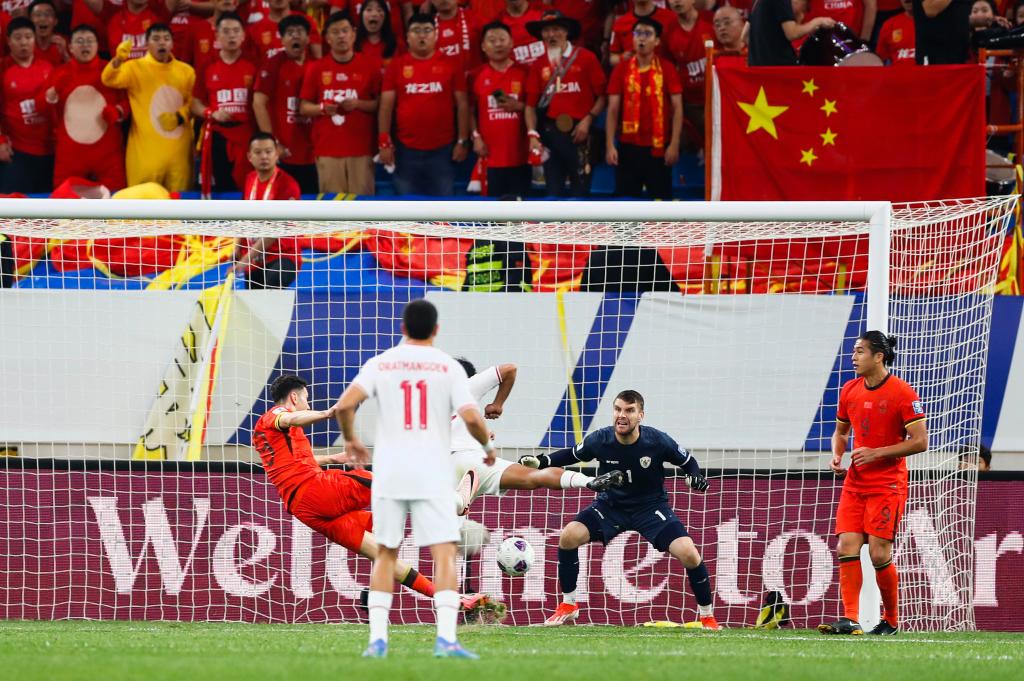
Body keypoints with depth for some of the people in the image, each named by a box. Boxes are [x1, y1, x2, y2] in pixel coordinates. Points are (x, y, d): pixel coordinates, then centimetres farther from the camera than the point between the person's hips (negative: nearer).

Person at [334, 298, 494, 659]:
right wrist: (487, 446, 11)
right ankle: (446, 638, -18)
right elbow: (471, 417, -10)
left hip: (388, 475, 2)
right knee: (445, 554, -4)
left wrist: (351, 440, 12)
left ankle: (377, 639, 6)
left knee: (386, 554, 12)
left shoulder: (380, 364, 4)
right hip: (432, 477, -2)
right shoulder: (448, 367, 0)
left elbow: (344, 405, -7)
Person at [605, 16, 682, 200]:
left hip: (658, 147, -1)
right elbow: (613, 109, 4)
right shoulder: (622, 69, 4)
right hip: (628, 146, 1)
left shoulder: (666, 69, 0)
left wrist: (674, 144, -8)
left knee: (661, 198, 2)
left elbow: (677, 108, -1)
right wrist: (609, 145, -4)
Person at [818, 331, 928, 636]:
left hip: (887, 485, -6)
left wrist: (877, 453, -19)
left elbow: (920, 441, -13)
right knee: (847, 549, -9)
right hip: (855, 483, 6)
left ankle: (891, 620, 8)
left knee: (879, 553, -9)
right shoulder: (850, 391, 8)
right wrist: (837, 455, 2)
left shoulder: (902, 393, -11)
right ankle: (850, 619, -13)